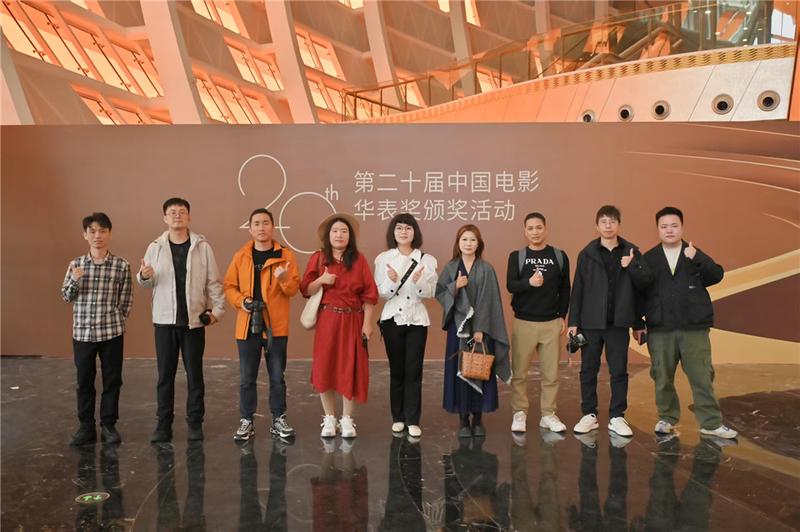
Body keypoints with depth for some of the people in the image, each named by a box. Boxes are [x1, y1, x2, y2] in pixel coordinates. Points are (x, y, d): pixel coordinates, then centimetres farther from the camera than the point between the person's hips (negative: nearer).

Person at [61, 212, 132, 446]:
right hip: (82, 332, 2)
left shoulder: (122, 266, -4)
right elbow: (66, 296, 7)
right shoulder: (76, 264, 3)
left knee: (112, 381, 7)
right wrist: (74, 280, -11)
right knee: (84, 382, 9)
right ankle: (86, 427, 20)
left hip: (112, 333, -1)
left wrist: (114, 321, -2)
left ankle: (109, 425, 19)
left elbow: (126, 302, 2)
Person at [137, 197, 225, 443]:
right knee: (165, 374, 7)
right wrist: (144, 276, -16)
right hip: (164, 320, 1)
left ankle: (195, 423, 18)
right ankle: (164, 423, 17)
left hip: (194, 320, -1)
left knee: (194, 373, 7)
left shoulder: (202, 246, -1)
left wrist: (217, 308, -6)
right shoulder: (155, 247, 3)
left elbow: (213, 281, 0)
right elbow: (147, 284, 5)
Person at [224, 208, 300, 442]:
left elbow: (294, 289, -3)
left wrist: (284, 279, -24)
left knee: (277, 376, 7)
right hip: (247, 325, 2)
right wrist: (241, 300, -9)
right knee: (246, 378, 8)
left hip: (275, 325, -1)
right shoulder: (241, 256, 6)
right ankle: (246, 421, 20)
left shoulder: (285, 255, 0)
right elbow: (229, 286, 9)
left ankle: (279, 420, 20)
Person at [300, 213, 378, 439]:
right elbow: (305, 290, 1)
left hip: (352, 322, 0)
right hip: (327, 321, 1)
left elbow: (369, 294, 0)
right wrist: (321, 280, -17)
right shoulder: (318, 258, 4)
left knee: (350, 369, 2)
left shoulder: (358, 260, 2)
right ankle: (329, 418, 16)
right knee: (325, 368, 2)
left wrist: (367, 323, -6)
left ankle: (347, 419, 14)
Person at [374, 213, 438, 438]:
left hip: (417, 320, 0)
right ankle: (398, 417, 20)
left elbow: (431, 293, -1)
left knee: (414, 371, -1)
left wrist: (418, 282, -20)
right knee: (396, 370, 8)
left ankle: (413, 420, 7)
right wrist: (392, 282, -21)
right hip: (392, 318, 0)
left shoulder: (427, 260, 1)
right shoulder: (383, 259, 2)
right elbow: (379, 293, -1)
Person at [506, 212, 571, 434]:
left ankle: (548, 414, 17)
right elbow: (510, 285, -10)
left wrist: (563, 316, 3)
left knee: (551, 372, 5)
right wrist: (529, 283, -29)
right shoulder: (517, 256, 2)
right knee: (519, 372, 3)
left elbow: (565, 289, 9)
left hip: (551, 323, 1)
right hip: (523, 322, -1)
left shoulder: (559, 256, 5)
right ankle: (519, 413, 15)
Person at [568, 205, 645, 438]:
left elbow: (639, 289, 5)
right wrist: (573, 322, -2)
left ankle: (617, 417, 15)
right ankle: (589, 415, 18)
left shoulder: (631, 253, 3)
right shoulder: (587, 253, 2)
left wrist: (639, 324, 5)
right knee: (588, 370, 7)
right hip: (591, 322, 0)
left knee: (619, 372, 5)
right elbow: (578, 289, 2)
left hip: (618, 323, 0)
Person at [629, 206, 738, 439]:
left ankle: (711, 423, 11)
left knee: (702, 377, 1)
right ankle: (667, 418, 24)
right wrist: (632, 269, -30)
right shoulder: (649, 258, 7)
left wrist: (698, 259, -26)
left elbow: (716, 275, -9)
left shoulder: (695, 255, 7)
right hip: (660, 329, 1)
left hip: (694, 328, -1)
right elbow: (641, 283, -10)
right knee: (662, 378, 9)